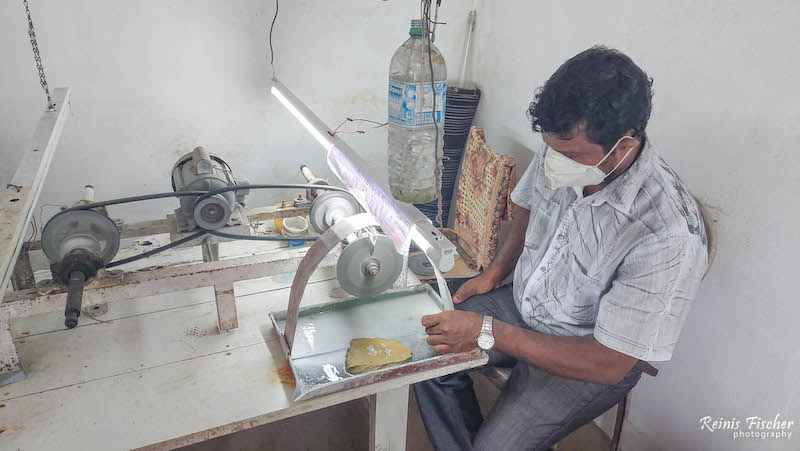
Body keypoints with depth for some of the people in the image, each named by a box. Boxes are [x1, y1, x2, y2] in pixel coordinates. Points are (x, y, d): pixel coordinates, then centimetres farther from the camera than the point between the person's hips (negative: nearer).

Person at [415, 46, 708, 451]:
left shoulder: (669, 237, -34)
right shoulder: (561, 154, -16)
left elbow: (608, 364, -28)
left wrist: (488, 332, -30)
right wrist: (493, 274, -2)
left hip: (587, 361, -5)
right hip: (522, 303, 6)